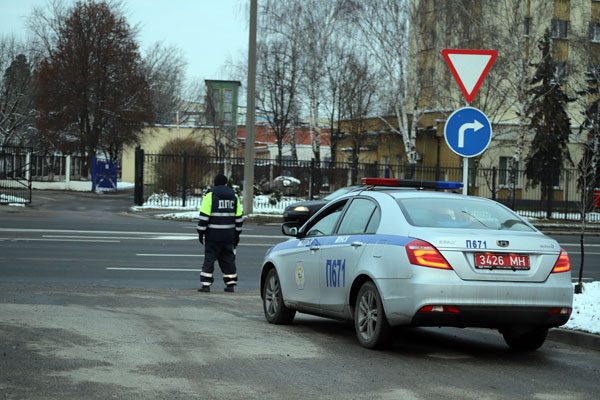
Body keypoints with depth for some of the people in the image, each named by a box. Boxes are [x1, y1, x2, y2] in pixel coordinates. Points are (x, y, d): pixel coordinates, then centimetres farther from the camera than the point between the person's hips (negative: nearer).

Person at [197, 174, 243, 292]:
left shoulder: (210, 196, -6)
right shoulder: (234, 196, 8)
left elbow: (204, 216, -10)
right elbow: (238, 217, 11)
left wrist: (201, 232, -5)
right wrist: (237, 234, 18)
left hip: (213, 235, -4)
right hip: (228, 236, 4)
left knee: (209, 258, 0)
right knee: (228, 259, 10)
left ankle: (206, 284, -4)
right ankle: (230, 284, 9)